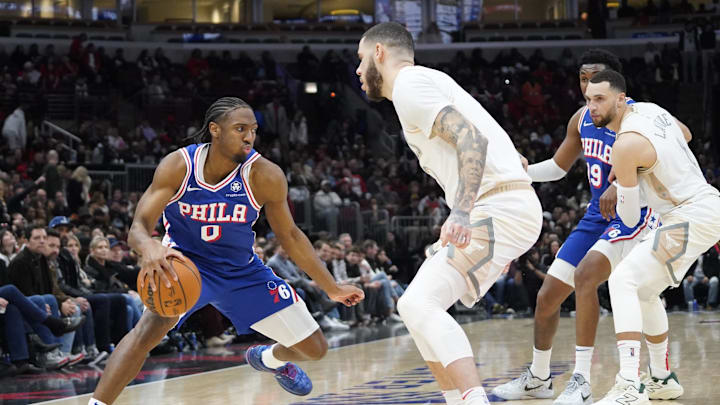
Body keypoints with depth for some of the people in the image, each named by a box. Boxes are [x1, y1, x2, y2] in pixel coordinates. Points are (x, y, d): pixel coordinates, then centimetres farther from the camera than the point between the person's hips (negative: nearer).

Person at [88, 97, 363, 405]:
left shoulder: (264, 177, -21)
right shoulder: (178, 166, -24)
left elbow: (289, 235, -5)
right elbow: (139, 227, -26)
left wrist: (332, 288, 0)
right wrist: (149, 248, -52)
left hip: (241, 270, 3)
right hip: (185, 263, -3)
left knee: (314, 349, 6)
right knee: (156, 321, -36)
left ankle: (270, 359, 43)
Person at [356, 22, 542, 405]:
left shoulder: (408, 86, -7)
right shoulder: (427, 81, 24)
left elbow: (472, 137, -20)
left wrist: (461, 211, -31)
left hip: (499, 208, -10)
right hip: (502, 208, 10)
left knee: (420, 304, -19)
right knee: (415, 306, 13)